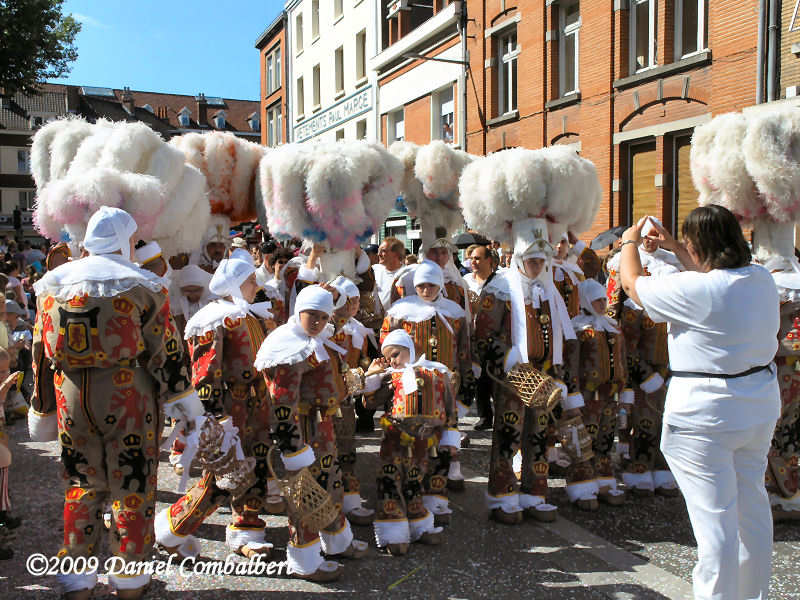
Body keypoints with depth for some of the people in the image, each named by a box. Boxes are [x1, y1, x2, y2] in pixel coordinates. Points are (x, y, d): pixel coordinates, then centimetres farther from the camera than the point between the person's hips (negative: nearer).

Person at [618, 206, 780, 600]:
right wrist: (673, 249, 29)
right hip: (760, 404, 8)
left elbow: (632, 283, -6)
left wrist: (630, 243, 13)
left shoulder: (694, 290, -21)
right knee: (752, 507, 19)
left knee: (715, 516, 0)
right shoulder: (761, 279, 1)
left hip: (706, 412, -8)